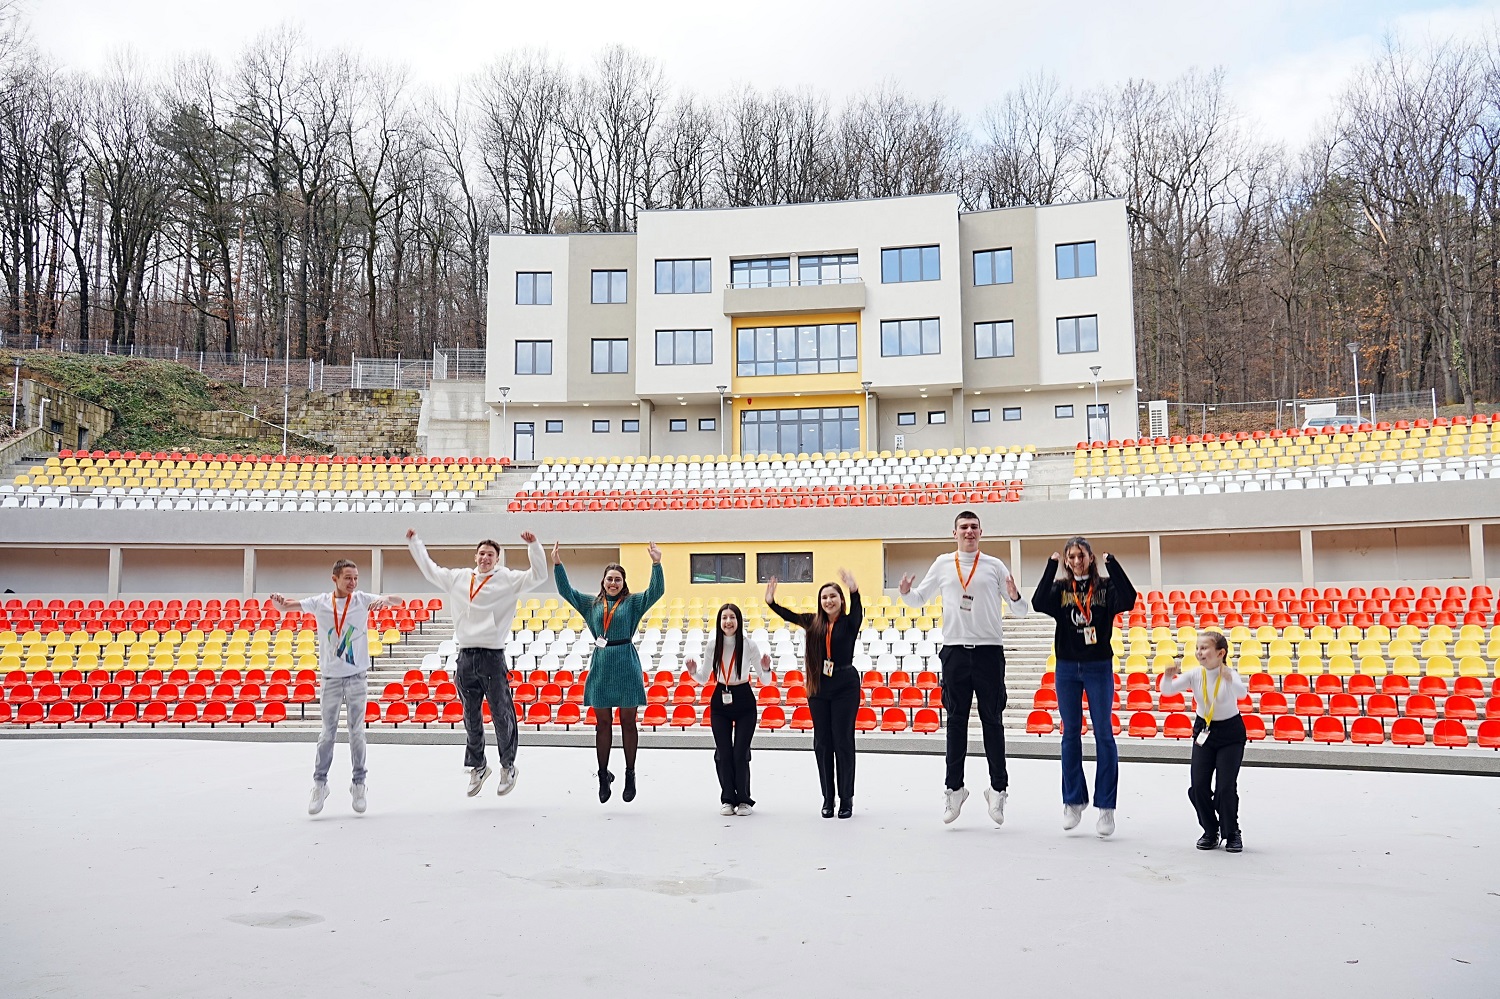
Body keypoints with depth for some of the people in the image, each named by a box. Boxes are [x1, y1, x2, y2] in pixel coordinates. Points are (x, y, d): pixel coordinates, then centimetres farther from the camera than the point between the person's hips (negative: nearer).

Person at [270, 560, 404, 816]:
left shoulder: (362, 600, -2)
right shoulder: (320, 602, 0)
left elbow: (398, 600, -7)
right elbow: (284, 607, 6)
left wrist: (385, 600, -30)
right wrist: (278, 601, -18)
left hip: (357, 676, 0)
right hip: (330, 677, 0)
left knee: (357, 732, 4)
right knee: (327, 733, 4)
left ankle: (359, 783, 15)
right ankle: (320, 783, 15)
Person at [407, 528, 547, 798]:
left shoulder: (508, 580, 2)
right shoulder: (458, 578, 13)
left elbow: (538, 575, -5)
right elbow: (430, 569, 25)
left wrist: (534, 546, -16)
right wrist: (414, 542, 28)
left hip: (493, 657, -4)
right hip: (466, 657, 4)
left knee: (502, 716, 0)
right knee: (471, 718, 12)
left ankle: (508, 766, 15)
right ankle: (478, 766, 24)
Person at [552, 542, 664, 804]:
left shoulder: (633, 602, 3)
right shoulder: (591, 603, 11)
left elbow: (656, 591, -9)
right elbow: (566, 591, 7)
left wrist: (656, 564, -21)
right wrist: (558, 565, -4)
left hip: (626, 667, -2)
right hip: (601, 666, 3)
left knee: (628, 722, 5)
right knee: (602, 723, 8)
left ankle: (630, 774, 14)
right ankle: (603, 774, 17)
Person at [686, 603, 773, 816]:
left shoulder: (749, 644, -11)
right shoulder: (712, 644, -5)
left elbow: (765, 681, -5)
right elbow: (704, 678, 5)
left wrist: (766, 669, -26)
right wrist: (694, 671, -15)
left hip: (744, 701, -2)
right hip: (720, 702, 2)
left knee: (740, 753, -4)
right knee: (723, 753, 2)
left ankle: (744, 799, 13)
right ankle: (727, 799, 17)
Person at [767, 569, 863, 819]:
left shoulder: (849, 622, -5)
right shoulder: (814, 623, 6)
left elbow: (857, 610, -25)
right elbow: (790, 616, 0)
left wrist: (854, 591, -45)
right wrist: (771, 602, -16)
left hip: (845, 686, -4)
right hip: (819, 687, 4)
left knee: (843, 741, 0)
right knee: (822, 742, 7)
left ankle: (846, 798, 11)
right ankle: (828, 798, 17)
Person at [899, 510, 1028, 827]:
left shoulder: (995, 566, 5)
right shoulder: (943, 564, 9)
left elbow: (1021, 610, 7)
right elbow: (919, 598, 16)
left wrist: (1015, 596, -15)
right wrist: (906, 593, -5)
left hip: (989, 650, -1)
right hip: (955, 650, 1)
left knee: (992, 721, 3)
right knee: (956, 722, 6)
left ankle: (999, 788, 10)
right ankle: (954, 788, 12)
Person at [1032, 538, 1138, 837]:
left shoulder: (1105, 587, -1)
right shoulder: (1060, 589, 3)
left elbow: (1128, 600, -20)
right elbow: (1038, 603, -16)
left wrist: (1112, 564, -21)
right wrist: (1051, 566, -16)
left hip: (1099, 668, -2)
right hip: (1067, 668, 2)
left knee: (1103, 735, 0)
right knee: (1071, 735, 9)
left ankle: (1106, 806, 6)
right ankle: (1073, 801, 20)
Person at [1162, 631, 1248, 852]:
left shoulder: (1230, 675, -20)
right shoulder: (1195, 675, -9)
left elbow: (1242, 693, -40)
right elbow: (1167, 690, -14)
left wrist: (1230, 680, -60)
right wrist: (1168, 677, -35)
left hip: (1230, 734, -4)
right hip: (1204, 732, 4)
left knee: (1226, 787, -8)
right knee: (1198, 786, -1)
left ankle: (1232, 834, 13)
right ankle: (1210, 832, 19)